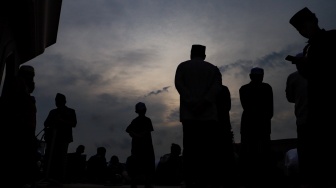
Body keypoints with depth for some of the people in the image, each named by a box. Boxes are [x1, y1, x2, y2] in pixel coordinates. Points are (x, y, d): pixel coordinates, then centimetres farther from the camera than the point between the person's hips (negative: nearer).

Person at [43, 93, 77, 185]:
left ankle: (59, 179, -11)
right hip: (52, 137, 4)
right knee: (49, 157, -6)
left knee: (60, 157, -11)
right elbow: (46, 123, 20)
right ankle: (49, 178, -4)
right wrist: (47, 125, -4)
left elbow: (74, 124, -1)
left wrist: (61, 121, -13)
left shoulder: (70, 111, 11)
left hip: (63, 137, -4)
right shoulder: (53, 111, 25)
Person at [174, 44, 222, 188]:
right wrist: (204, 101, -12)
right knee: (208, 148, 0)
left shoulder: (182, 66, 15)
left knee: (189, 148, -2)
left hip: (188, 113, 0)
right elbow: (217, 86, -2)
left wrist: (191, 102, -10)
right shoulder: (213, 68, 17)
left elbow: (178, 84, -3)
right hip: (209, 113, 1)